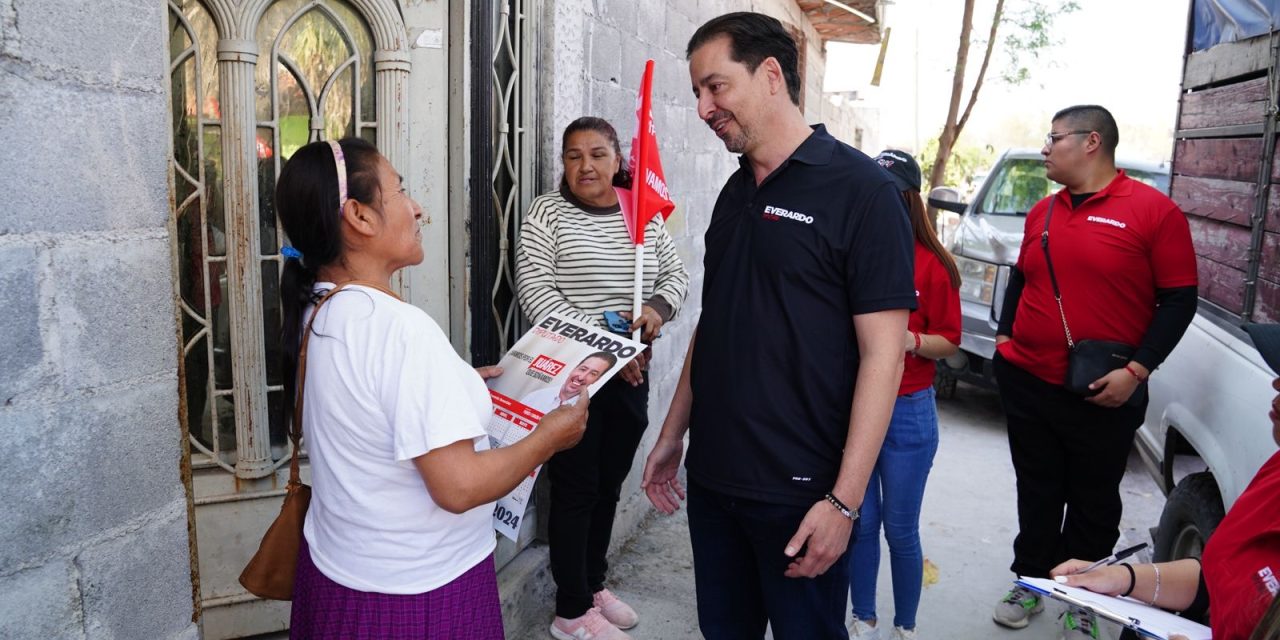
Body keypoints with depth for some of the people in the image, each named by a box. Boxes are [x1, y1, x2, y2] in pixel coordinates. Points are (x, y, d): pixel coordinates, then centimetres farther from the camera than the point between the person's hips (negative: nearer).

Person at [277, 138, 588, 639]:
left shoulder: (316, 311, 0)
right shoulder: (400, 328, -28)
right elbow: (459, 487, -29)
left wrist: (460, 385, 14)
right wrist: (549, 436, -16)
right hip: (414, 591, -8)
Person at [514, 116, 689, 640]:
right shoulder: (547, 213, -6)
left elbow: (676, 274, 12)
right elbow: (534, 290, -15)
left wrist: (659, 306, -11)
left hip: (629, 375, 5)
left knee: (609, 485, 16)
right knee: (576, 489, 3)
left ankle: (593, 584, 35)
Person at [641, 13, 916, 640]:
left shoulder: (860, 189, -12)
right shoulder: (734, 194, 9)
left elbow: (882, 354, -15)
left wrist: (844, 500, -18)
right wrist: (672, 434, 14)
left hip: (798, 493, -6)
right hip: (711, 479, 6)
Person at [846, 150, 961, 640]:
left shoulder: (932, 264, -6)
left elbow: (949, 341, -2)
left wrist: (912, 341, -20)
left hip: (908, 411, -2)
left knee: (900, 529, 8)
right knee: (861, 523, 12)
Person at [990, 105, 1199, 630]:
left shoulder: (1153, 210, -9)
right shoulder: (1042, 212, 8)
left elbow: (1179, 299, -9)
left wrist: (1136, 370, -16)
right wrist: (1004, 336, 8)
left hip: (1102, 396, -4)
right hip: (1027, 383, 4)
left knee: (1093, 502, 13)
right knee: (1037, 494, 17)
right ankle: (1030, 582, 34)